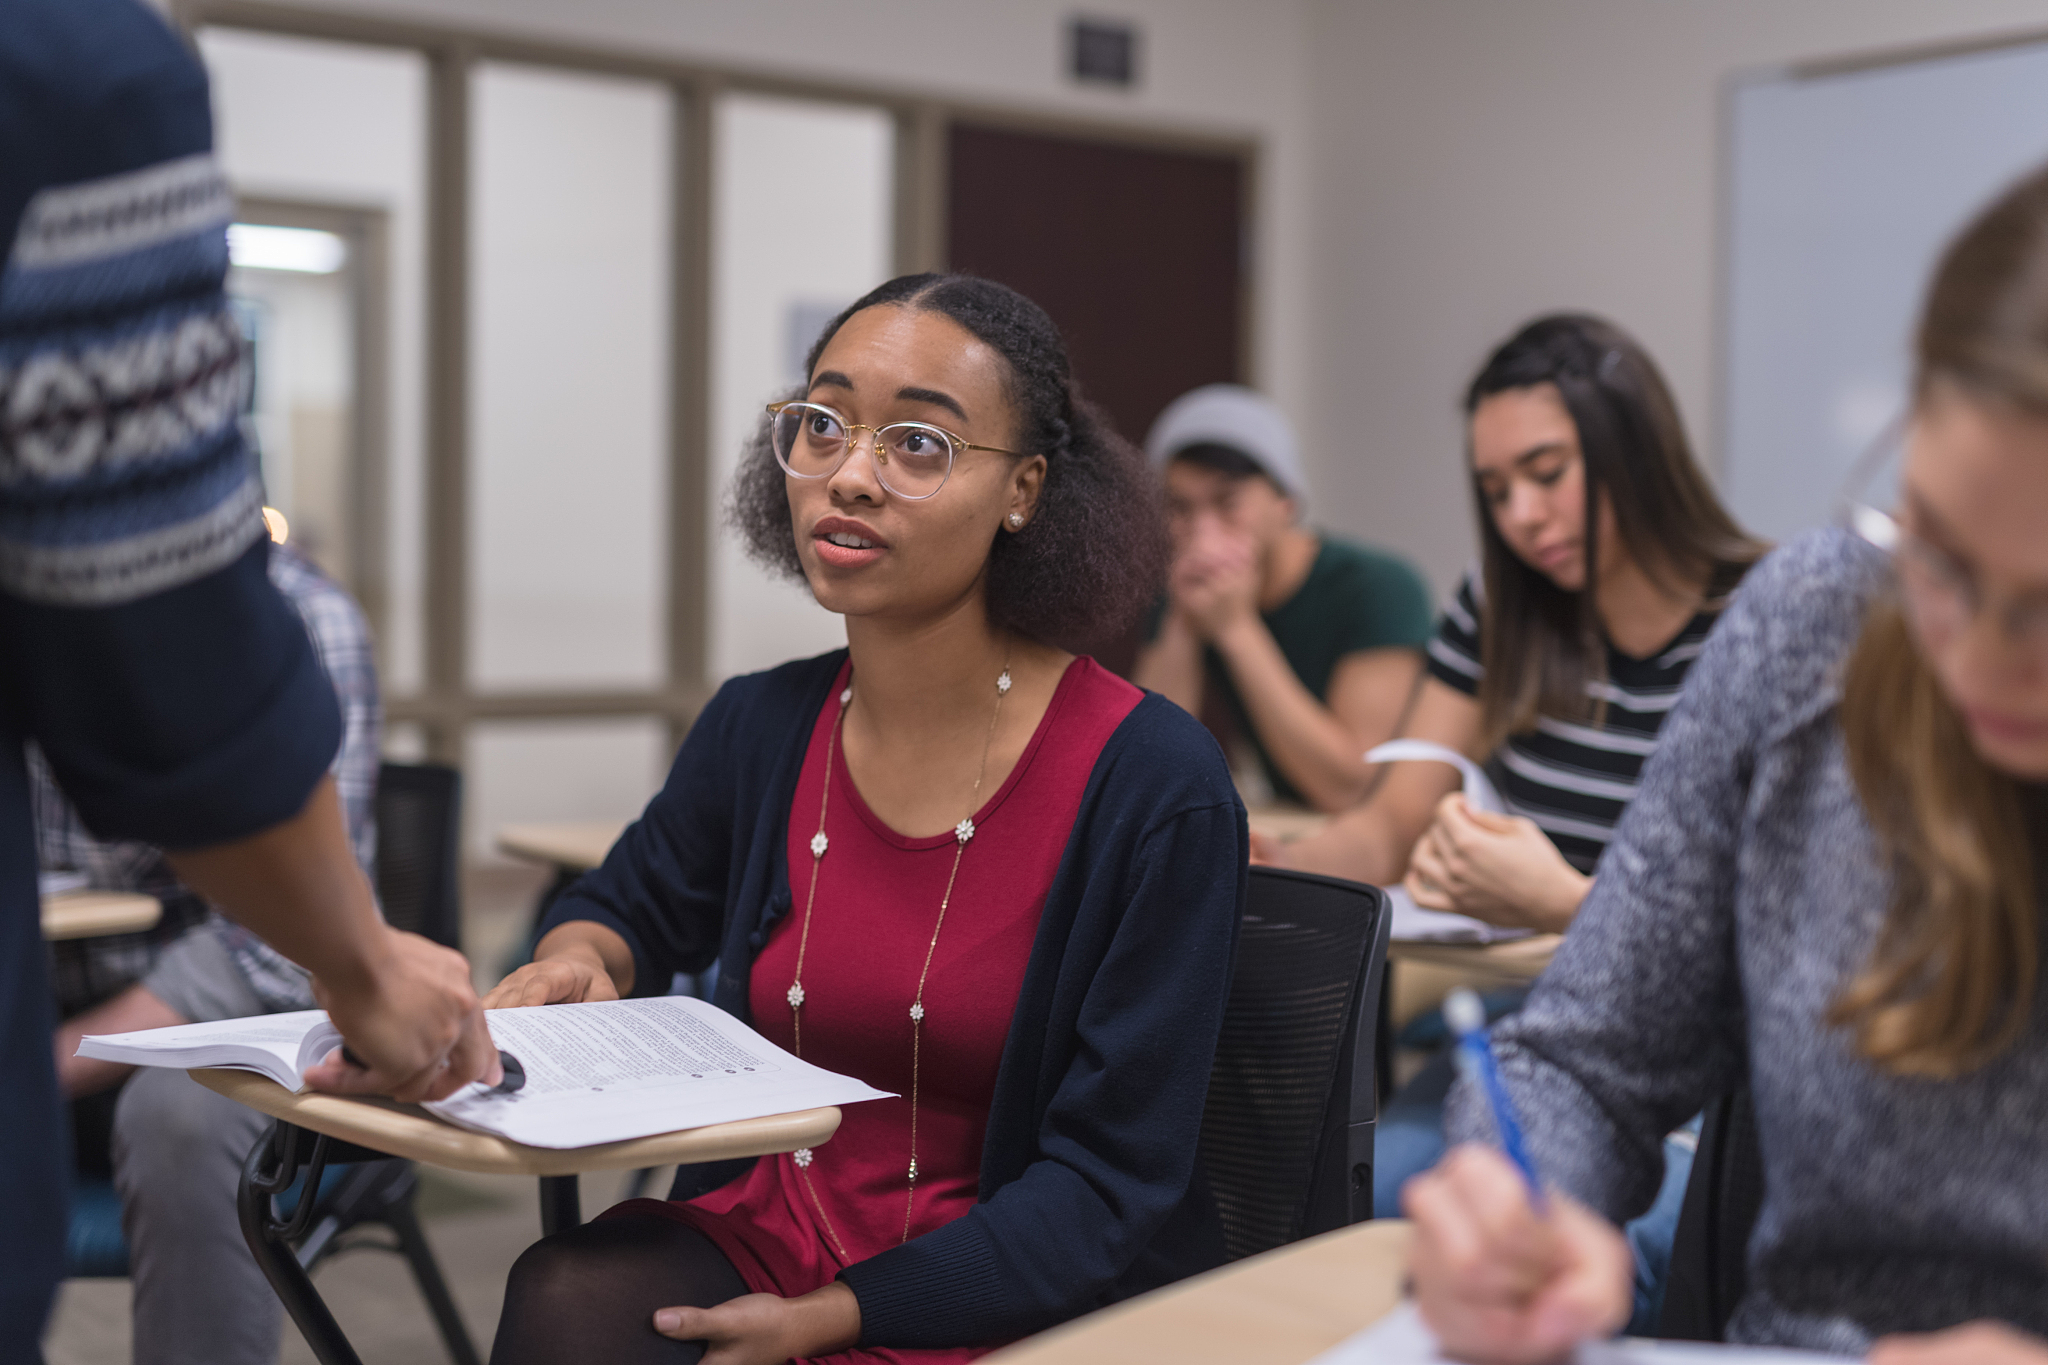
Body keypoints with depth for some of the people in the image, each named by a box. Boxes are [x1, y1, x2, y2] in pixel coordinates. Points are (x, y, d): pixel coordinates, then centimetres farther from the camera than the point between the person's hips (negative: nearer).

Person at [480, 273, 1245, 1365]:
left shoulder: (1155, 785, -14)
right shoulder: (758, 728, 2)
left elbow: (1110, 1184, -11)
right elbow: (632, 903, 24)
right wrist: (578, 959, -1)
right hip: (764, 1228, 4)